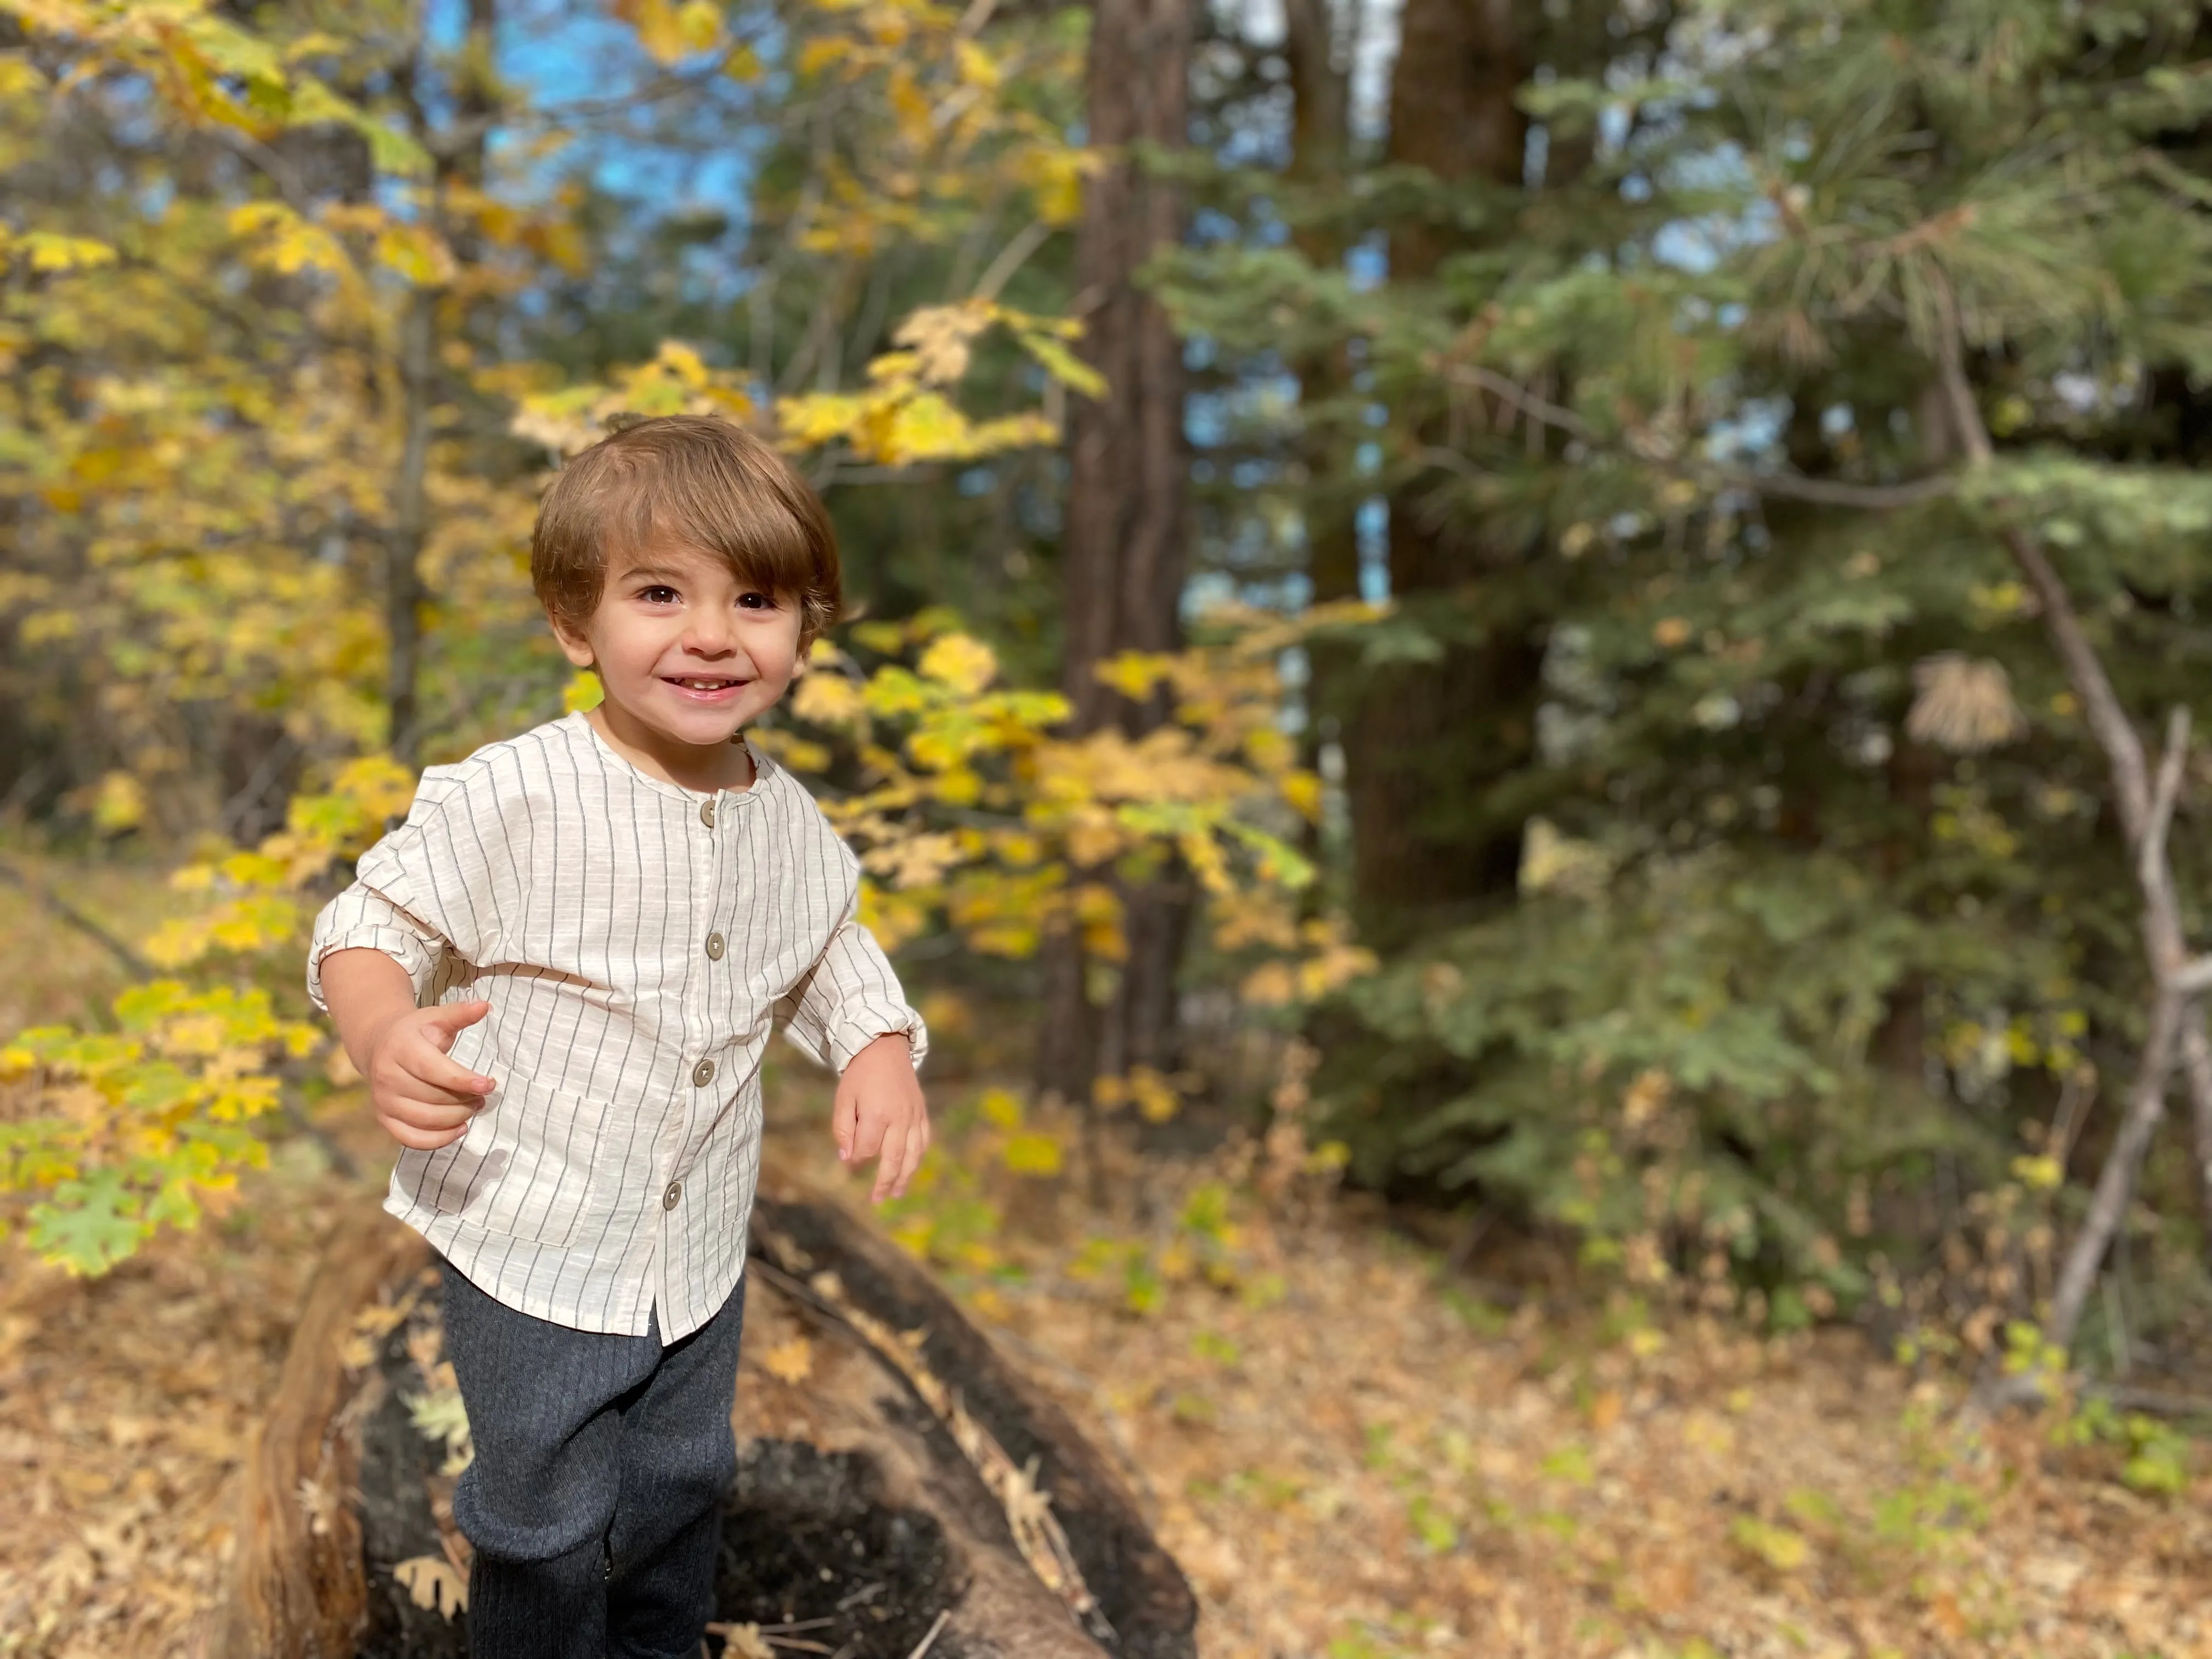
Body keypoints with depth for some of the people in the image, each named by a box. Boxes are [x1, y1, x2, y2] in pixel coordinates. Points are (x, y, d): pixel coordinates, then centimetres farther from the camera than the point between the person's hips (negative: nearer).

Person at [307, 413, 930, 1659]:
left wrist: (881, 1047, -7)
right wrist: (387, 1036, -35)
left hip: (701, 1253, 5)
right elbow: (371, 925, -14)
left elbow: (832, 944, 11)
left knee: (688, 1486, 25)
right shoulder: (513, 799, -22)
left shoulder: (789, 820, -5)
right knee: (546, 1526, 12)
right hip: (532, 1245, -5)